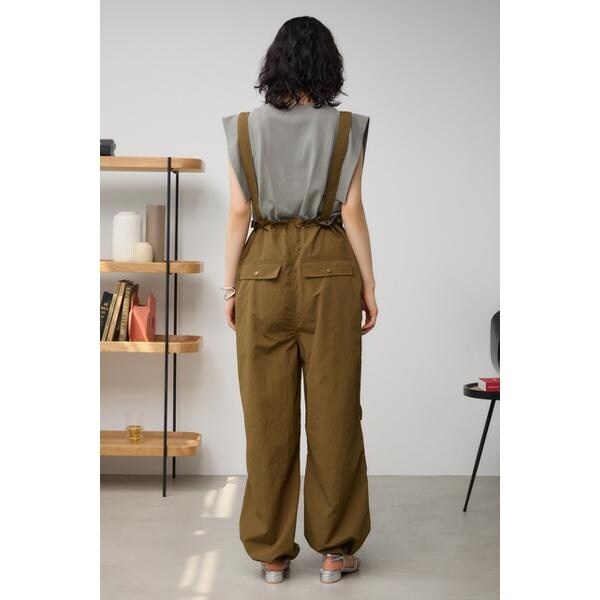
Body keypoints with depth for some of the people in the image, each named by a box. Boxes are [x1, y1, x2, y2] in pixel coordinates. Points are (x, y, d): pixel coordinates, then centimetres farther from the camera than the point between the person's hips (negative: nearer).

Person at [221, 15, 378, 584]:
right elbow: (352, 213, -3)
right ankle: (335, 549, 16)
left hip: (263, 271, 1)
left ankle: (272, 552, 15)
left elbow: (238, 214, 0)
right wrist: (368, 286, 3)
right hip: (330, 272, -1)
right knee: (334, 411, 7)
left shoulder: (244, 128, 2)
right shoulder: (346, 129, -1)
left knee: (268, 415, 7)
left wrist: (231, 287, 5)